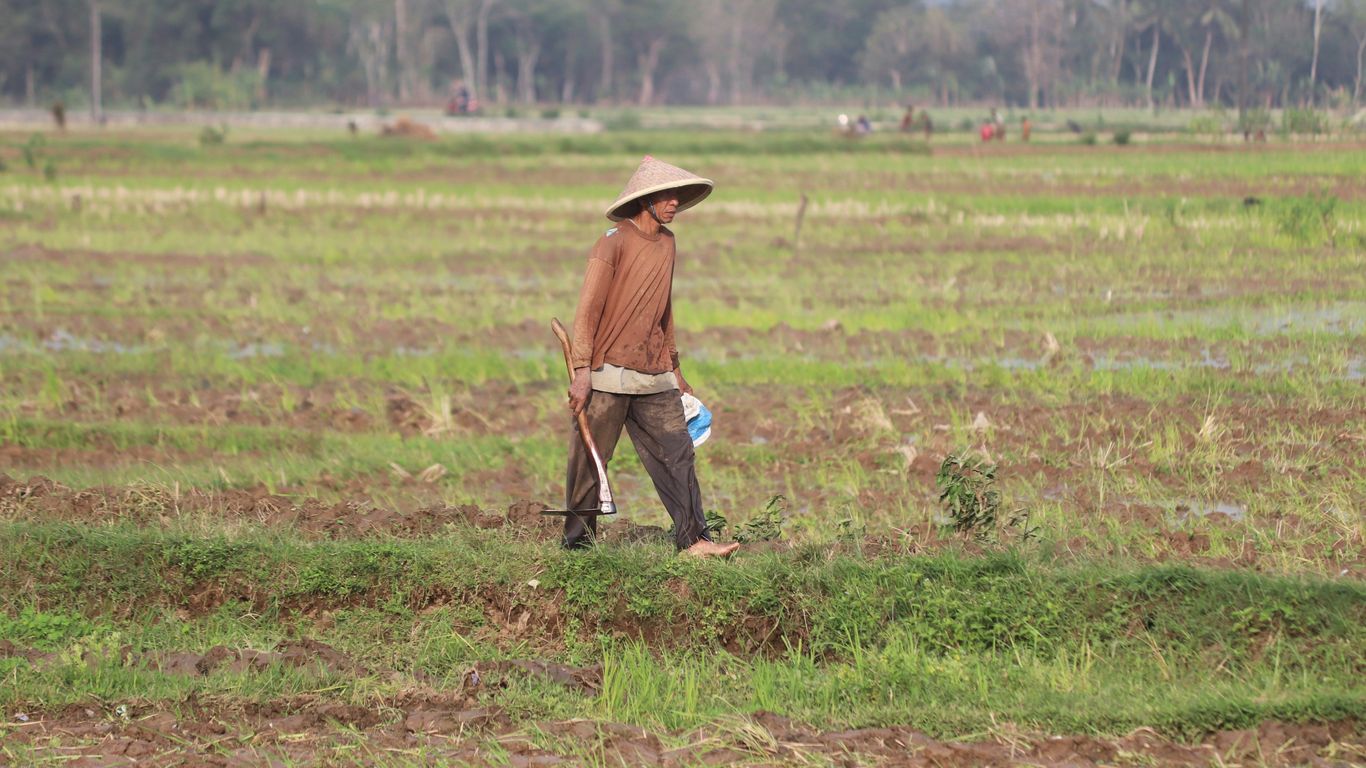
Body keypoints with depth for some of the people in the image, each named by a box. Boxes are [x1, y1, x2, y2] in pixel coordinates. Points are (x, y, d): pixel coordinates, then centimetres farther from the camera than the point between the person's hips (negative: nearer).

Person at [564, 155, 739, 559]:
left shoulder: (666, 243, 12)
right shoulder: (615, 242, -9)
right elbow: (588, 309, -12)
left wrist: (674, 369, 24)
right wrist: (582, 371, -19)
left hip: (654, 377, 7)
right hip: (609, 375, -7)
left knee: (677, 454, 1)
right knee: (589, 461, 1)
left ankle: (693, 539, 1)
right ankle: (577, 541, 12)